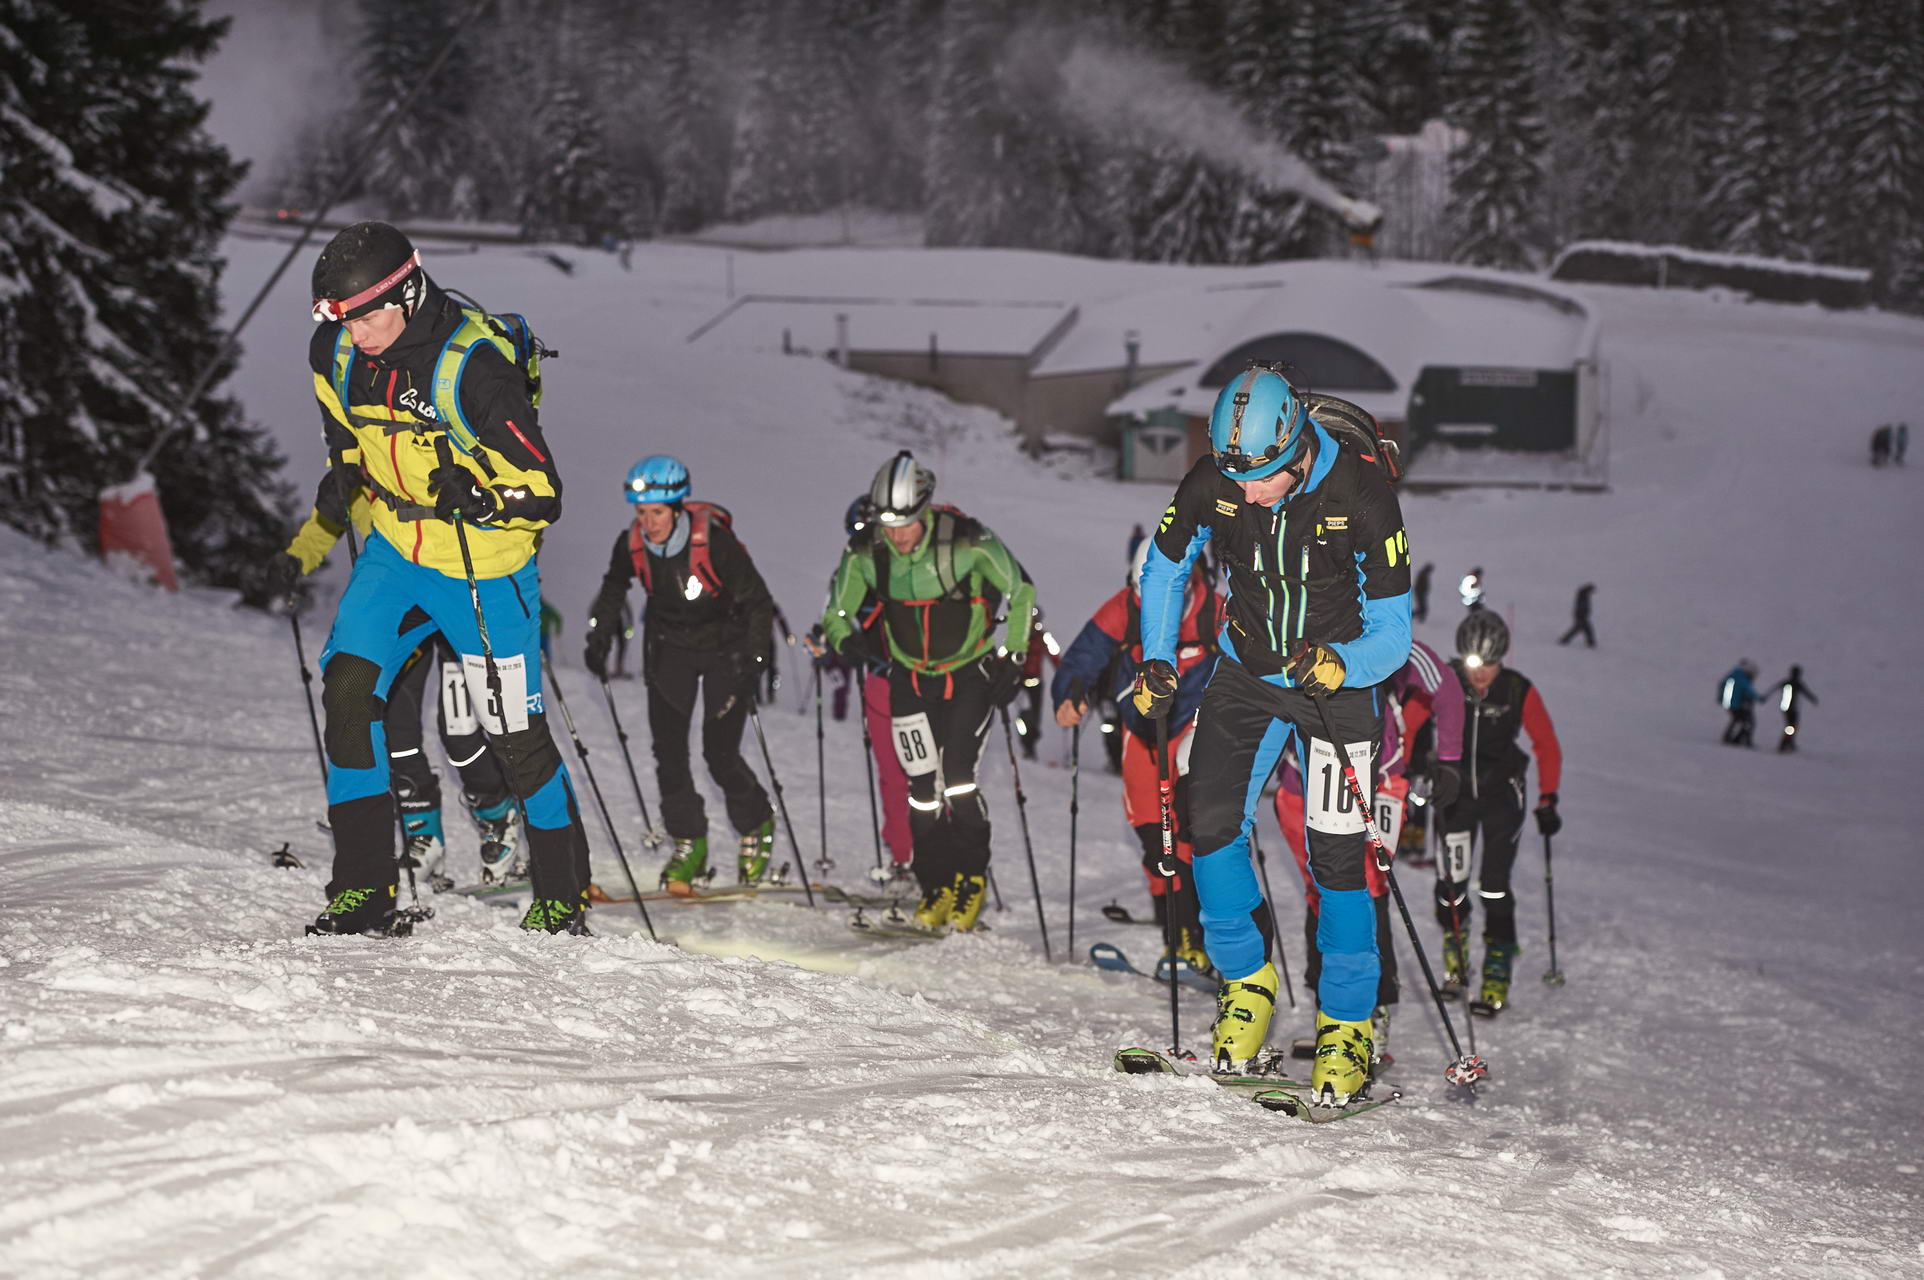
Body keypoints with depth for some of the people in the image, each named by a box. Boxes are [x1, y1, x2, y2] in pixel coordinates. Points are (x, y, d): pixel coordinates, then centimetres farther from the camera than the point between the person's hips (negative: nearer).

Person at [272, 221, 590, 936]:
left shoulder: (474, 366, -25)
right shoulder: (335, 352, -7)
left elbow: (542, 495, -22)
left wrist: (480, 499, -37)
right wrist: (318, 530, 9)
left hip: (484, 566, -5)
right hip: (394, 551, 5)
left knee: (515, 735, 2)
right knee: (347, 689, -13)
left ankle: (562, 898, 22)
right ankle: (365, 892, -7)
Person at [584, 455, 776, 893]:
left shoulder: (715, 543, -29)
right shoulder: (631, 544, -16)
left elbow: (758, 602, -19)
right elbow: (614, 588, 8)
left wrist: (754, 661, -25)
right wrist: (600, 636, 1)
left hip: (725, 646, -4)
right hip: (669, 646, 4)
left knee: (720, 753, -7)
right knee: (668, 748, -7)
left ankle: (756, 825, 21)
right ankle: (689, 844, 7)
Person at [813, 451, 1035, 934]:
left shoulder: (967, 541, -23)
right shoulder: (864, 552, -14)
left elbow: (1021, 590, -8)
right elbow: (837, 610, 2)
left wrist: (1013, 658, -10)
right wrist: (844, 638, -21)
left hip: (971, 674, -3)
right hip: (911, 678, 3)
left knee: (958, 780, -13)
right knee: (922, 788, -1)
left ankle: (972, 878, 5)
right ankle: (937, 885, 13)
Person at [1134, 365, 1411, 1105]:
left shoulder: (1362, 496, -24)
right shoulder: (1212, 484, -15)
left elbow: (1393, 633, -19)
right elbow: (1164, 567, 6)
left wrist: (1338, 666, -38)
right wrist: (1157, 663, -5)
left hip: (1339, 681, -3)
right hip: (1246, 674, 3)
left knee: (1335, 857, -9)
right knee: (1210, 821, -12)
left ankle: (1347, 1023, 7)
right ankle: (1247, 980, 10)